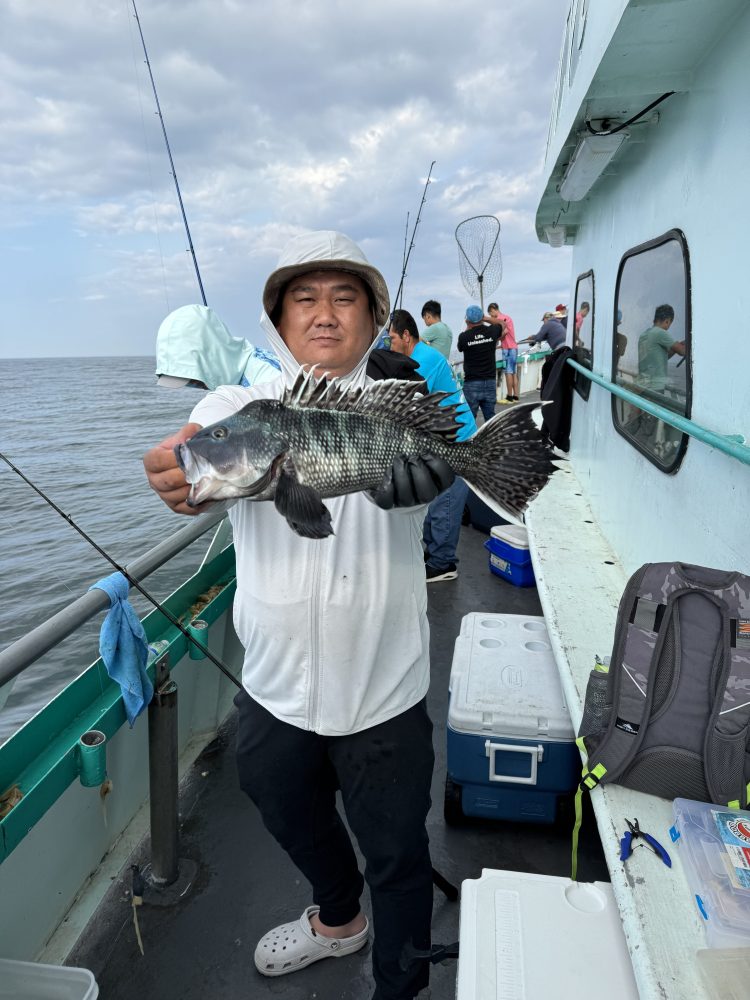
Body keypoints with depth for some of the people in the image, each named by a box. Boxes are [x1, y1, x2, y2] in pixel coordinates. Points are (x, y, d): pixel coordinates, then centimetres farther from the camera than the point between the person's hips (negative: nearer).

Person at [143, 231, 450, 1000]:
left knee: (396, 852, 15)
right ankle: (338, 919, 61)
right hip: (275, 686, 4)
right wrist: (179, 473, -48)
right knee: (289, 816, 28)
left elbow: (423, 472, -28)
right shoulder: (239, 407, -4)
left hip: (382, 692, -3)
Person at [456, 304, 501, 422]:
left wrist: (467, 329, 18)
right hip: (490, 382, 3)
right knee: (490, 417, 13)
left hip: (471, 384, -3)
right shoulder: (492, 331, -2)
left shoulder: (464, 336, -10)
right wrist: (484, 319, 25)